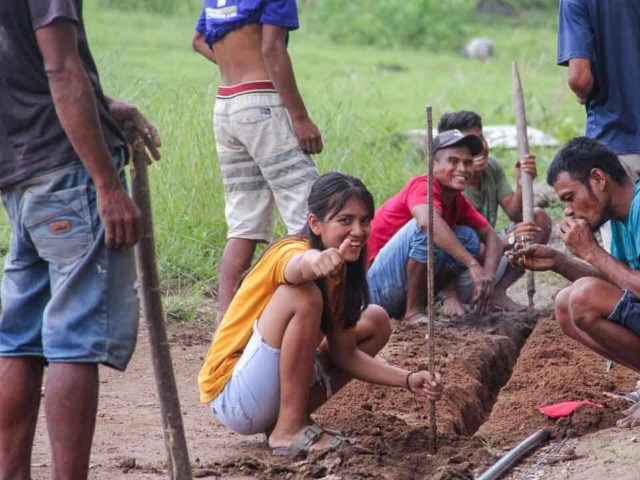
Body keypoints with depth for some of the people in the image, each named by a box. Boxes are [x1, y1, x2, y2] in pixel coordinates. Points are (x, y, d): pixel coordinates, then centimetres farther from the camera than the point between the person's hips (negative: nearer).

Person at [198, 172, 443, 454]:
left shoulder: (340, 270, 5)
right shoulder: (288, 251, -20)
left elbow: (344, 354, 5)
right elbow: (299, 265, -47)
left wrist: (408, 380, -8)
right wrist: (317, 262, -71)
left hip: (274, 390, 9)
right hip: (232, 398, -9)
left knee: (376, 322, 10)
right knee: (304, 296, -28)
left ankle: (293, 416, 4)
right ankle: (288, 429, -20)